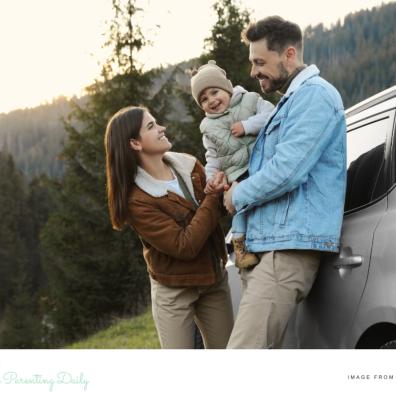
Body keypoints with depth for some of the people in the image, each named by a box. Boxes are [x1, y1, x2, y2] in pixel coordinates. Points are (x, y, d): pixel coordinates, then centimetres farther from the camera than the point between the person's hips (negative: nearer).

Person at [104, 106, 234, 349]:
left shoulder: (188, 165, -2)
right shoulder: (137, 199, -19)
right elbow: (185, 246, -24)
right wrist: (214, 197, -21)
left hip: (214, 279, 6)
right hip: (174, 291, -6)